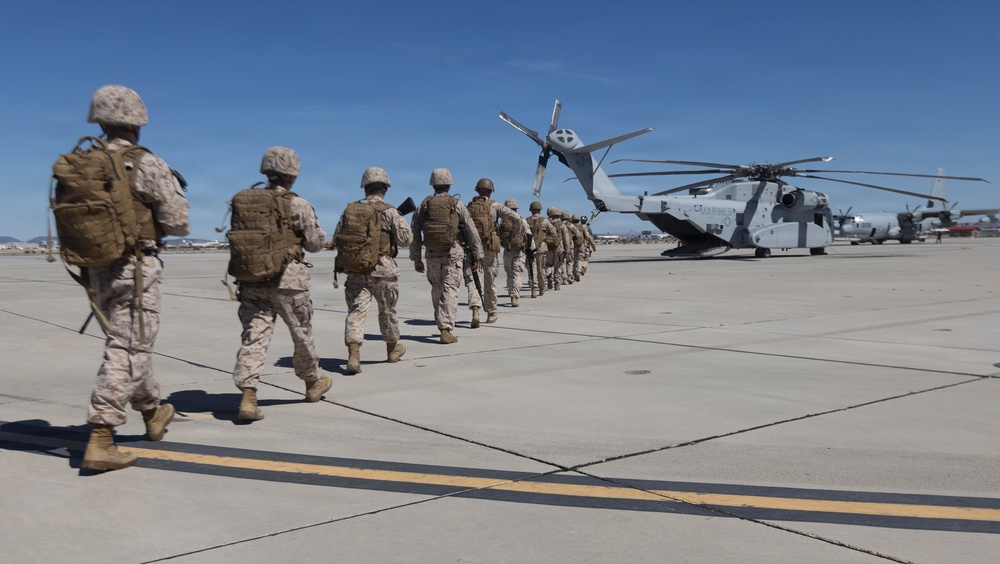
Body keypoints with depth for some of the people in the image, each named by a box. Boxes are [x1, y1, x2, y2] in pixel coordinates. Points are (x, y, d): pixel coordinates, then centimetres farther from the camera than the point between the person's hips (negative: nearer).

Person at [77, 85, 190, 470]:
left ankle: (153, 413, 38)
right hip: (136, 268, -7)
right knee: (127, 351, -5)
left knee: (130, 343, 21)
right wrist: (174, 192, 11)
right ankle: (100, 442, -9)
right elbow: (178, 224, -9)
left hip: (98, 269, 7)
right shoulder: (148, 165, -12)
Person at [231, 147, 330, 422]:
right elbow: (316, 243, -2)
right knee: (302, 332, 15)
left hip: (251, 279, 4)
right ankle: (312, 382, 34)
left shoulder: (243, 201, 5)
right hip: (287, 279, -3)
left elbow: (236, 238, 9)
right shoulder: (297, 204, -9)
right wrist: (314, 225, 17)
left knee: (253, 336, 2)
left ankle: (248, 397, -10)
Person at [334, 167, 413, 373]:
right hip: (382, 271, -2)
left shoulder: (350, 210, 6)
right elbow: (405, 239, -9)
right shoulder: (388, 211, -8)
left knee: (356, 311, -1)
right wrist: (401, 221, 9)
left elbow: (336, 240, 10)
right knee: (387, 310, 16)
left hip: (355, 271, 3)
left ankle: (353, 355, -17)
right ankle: (392, 348, 35)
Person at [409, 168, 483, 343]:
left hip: (432, 255, 3)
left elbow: (414, 235, 7)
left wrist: (416, 259, 14)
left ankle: (441, 322, 29)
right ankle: (446, 330, -12)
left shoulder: (423, 206, 6)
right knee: (450, 290, -4)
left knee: (437, 289, 18)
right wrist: (477, 256, 5)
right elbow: (472, 232, -2)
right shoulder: (457, 205, -1)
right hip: (453, 253, -3)